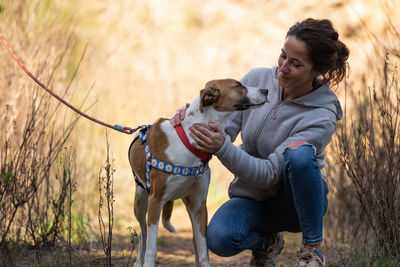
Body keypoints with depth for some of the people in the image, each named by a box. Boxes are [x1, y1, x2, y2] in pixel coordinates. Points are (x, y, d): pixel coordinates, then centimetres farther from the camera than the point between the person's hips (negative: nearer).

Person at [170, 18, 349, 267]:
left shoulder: (321, 118, -22)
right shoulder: (258, 79, -8)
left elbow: (269, 174, -28)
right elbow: (224, 128, -3)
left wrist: (222, 147, -42)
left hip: (296, 200, -3)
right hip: (252, 198, 3)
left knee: (300, 153, -37)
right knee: (219, 237, -31)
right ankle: (266, 241, 8)